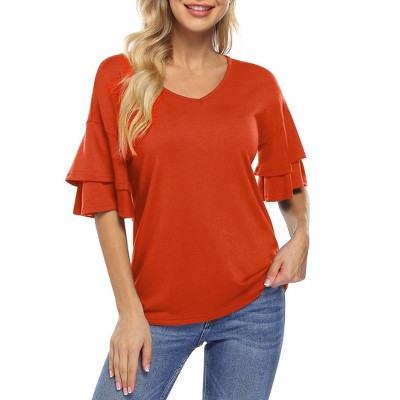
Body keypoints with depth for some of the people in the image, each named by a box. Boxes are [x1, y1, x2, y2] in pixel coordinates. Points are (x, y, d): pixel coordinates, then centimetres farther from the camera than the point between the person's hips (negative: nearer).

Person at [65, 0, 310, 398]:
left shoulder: (258, 83, 2)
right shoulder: (117, 75, -1)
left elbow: (288, 179, 15)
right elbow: (105, 200, -3)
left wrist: (300, 235, -4)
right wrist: (129, 309, -6)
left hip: (252, 299, 1)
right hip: (157, 306, -1)